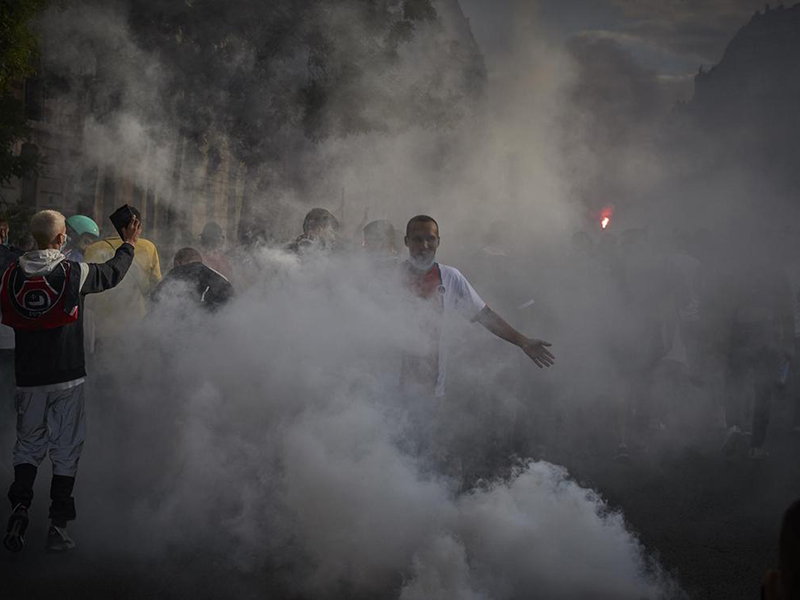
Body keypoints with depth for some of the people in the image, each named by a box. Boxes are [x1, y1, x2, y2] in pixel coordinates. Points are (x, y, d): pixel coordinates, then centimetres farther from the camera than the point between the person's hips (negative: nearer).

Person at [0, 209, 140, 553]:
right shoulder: (73, 273, -10)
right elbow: (111, 274, 8)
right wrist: (129, 245, 25)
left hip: (28, 377, 3)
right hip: (68, 376, -2)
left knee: (28, 445, 16)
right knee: (66, 451, 6)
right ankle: (58, 527, 6)